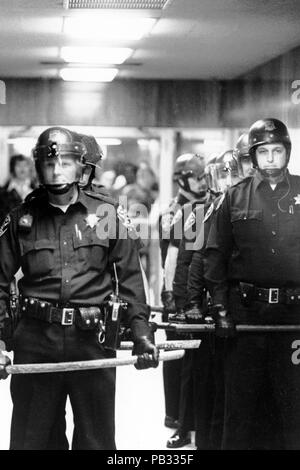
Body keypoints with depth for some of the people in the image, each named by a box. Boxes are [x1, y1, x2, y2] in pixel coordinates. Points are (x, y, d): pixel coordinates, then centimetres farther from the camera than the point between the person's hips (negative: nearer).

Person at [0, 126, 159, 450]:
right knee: (28, 438, 7)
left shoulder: (105, 213, 5)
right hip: (35, 342, 1)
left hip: (92, 339, 0)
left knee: (98, 439, 7)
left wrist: (141, 332, -3)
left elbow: (130, 278, 6)